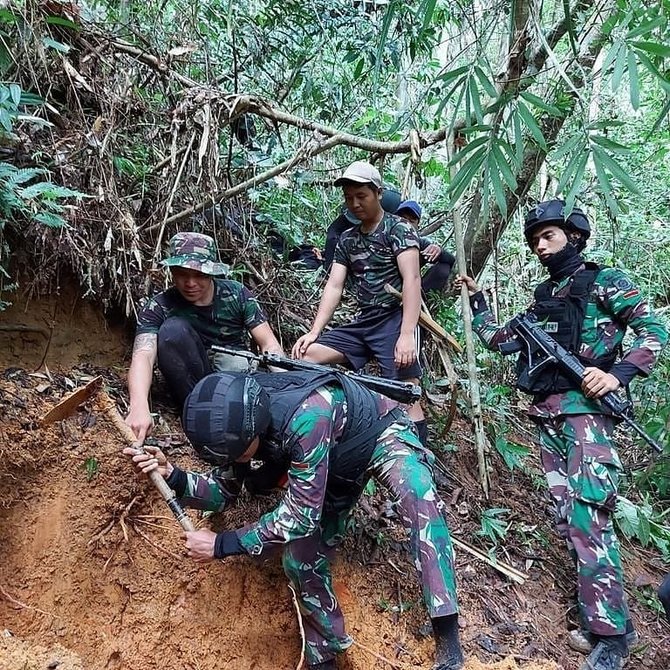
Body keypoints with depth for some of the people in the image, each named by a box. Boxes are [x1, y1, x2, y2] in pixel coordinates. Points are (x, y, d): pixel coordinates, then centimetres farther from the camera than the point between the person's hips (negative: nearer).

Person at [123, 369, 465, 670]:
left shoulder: (306, 415, -43)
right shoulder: (236, 422, -18)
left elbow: (301, 514, -35)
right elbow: (222, 492, -4)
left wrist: (221, 544, -30)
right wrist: (173, 476, -23)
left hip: (381, 433, -6)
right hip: (338, 466, 6)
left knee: (417, 493, -37)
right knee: (299, 558, -6)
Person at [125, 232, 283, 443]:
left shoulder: (236, 294, -6)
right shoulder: (159, 307, -10)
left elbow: (269, 344, -8)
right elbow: (142, 356, -27)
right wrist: (139, 407, -46)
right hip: (192, 381, 1)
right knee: (173, 328, -27)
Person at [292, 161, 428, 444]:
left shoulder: (398, 228, -4)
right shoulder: (347, 239, 15)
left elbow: (412, 280, -15)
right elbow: (334, 286, 10)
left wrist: (407, 334, -26)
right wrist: (314, 332, -3)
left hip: (395, 320, -6)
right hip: (362, 322, 7)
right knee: (305, 355, -5)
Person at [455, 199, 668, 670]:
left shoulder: (604, 281, 3)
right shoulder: (543, 297, 21)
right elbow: (498, 340, 25)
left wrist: (618, 374, -16)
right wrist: (476, 299, 22)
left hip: (585, 406, -7)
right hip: (547, 413, 7)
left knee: (586, 515, -15)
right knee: (569, 517, 6)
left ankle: (609, 632, -7)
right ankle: (604, 620, 15)